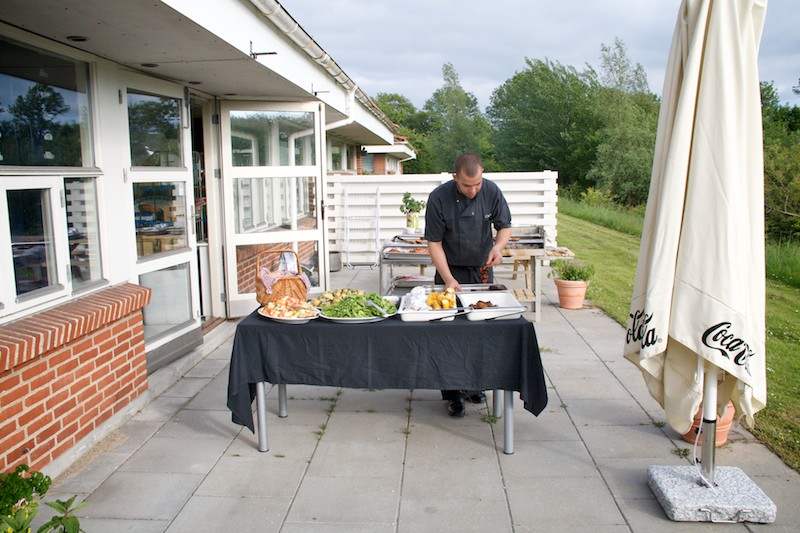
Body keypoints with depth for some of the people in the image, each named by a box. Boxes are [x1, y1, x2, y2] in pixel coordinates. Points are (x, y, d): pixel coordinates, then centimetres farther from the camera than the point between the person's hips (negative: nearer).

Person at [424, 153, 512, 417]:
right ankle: (453, 392, 6)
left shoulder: (491, 192, -12)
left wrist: (498, 246, -23)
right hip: (450, 269, -3)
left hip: (482, 269, 3)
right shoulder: (439, 198, -21)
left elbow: (505, 226, 0)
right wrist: (449, 279, -22)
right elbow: (434, 243, -15)